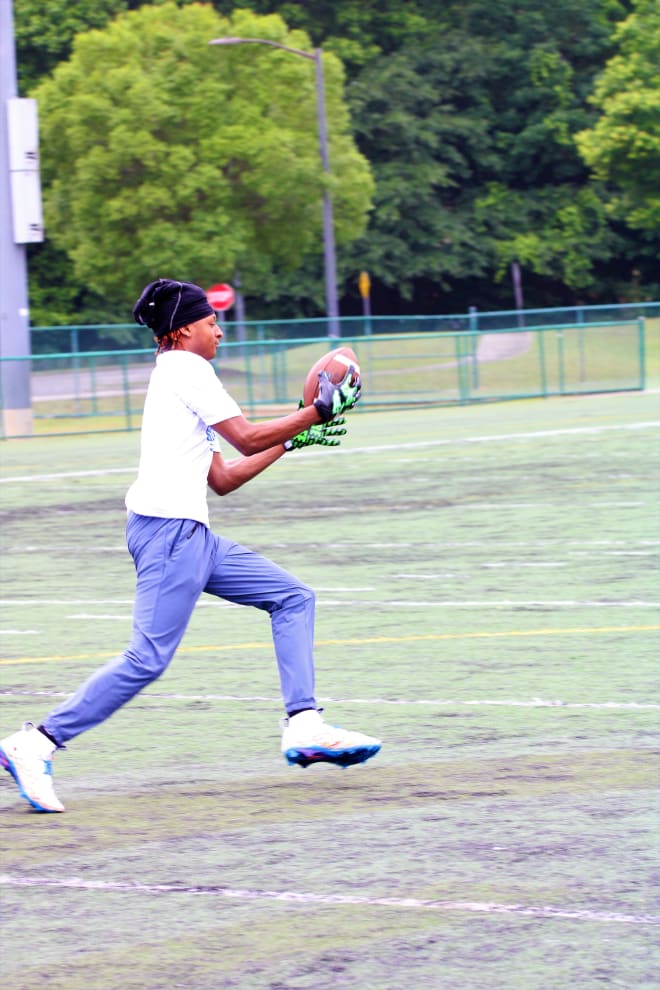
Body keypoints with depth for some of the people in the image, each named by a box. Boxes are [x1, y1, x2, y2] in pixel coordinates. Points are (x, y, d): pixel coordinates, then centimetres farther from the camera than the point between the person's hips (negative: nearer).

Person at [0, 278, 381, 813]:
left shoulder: (181, 377, 24)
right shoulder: (186, 368, -4)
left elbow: (223, 478, 25)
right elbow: (247, 438, -8)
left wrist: (293, 438, 26)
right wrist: (318, 412, 1)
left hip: (190, 535, 10)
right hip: (168, 530, -10)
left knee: (293, 597, 10)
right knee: (148, 658, -15)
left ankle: (303, 728, 2)